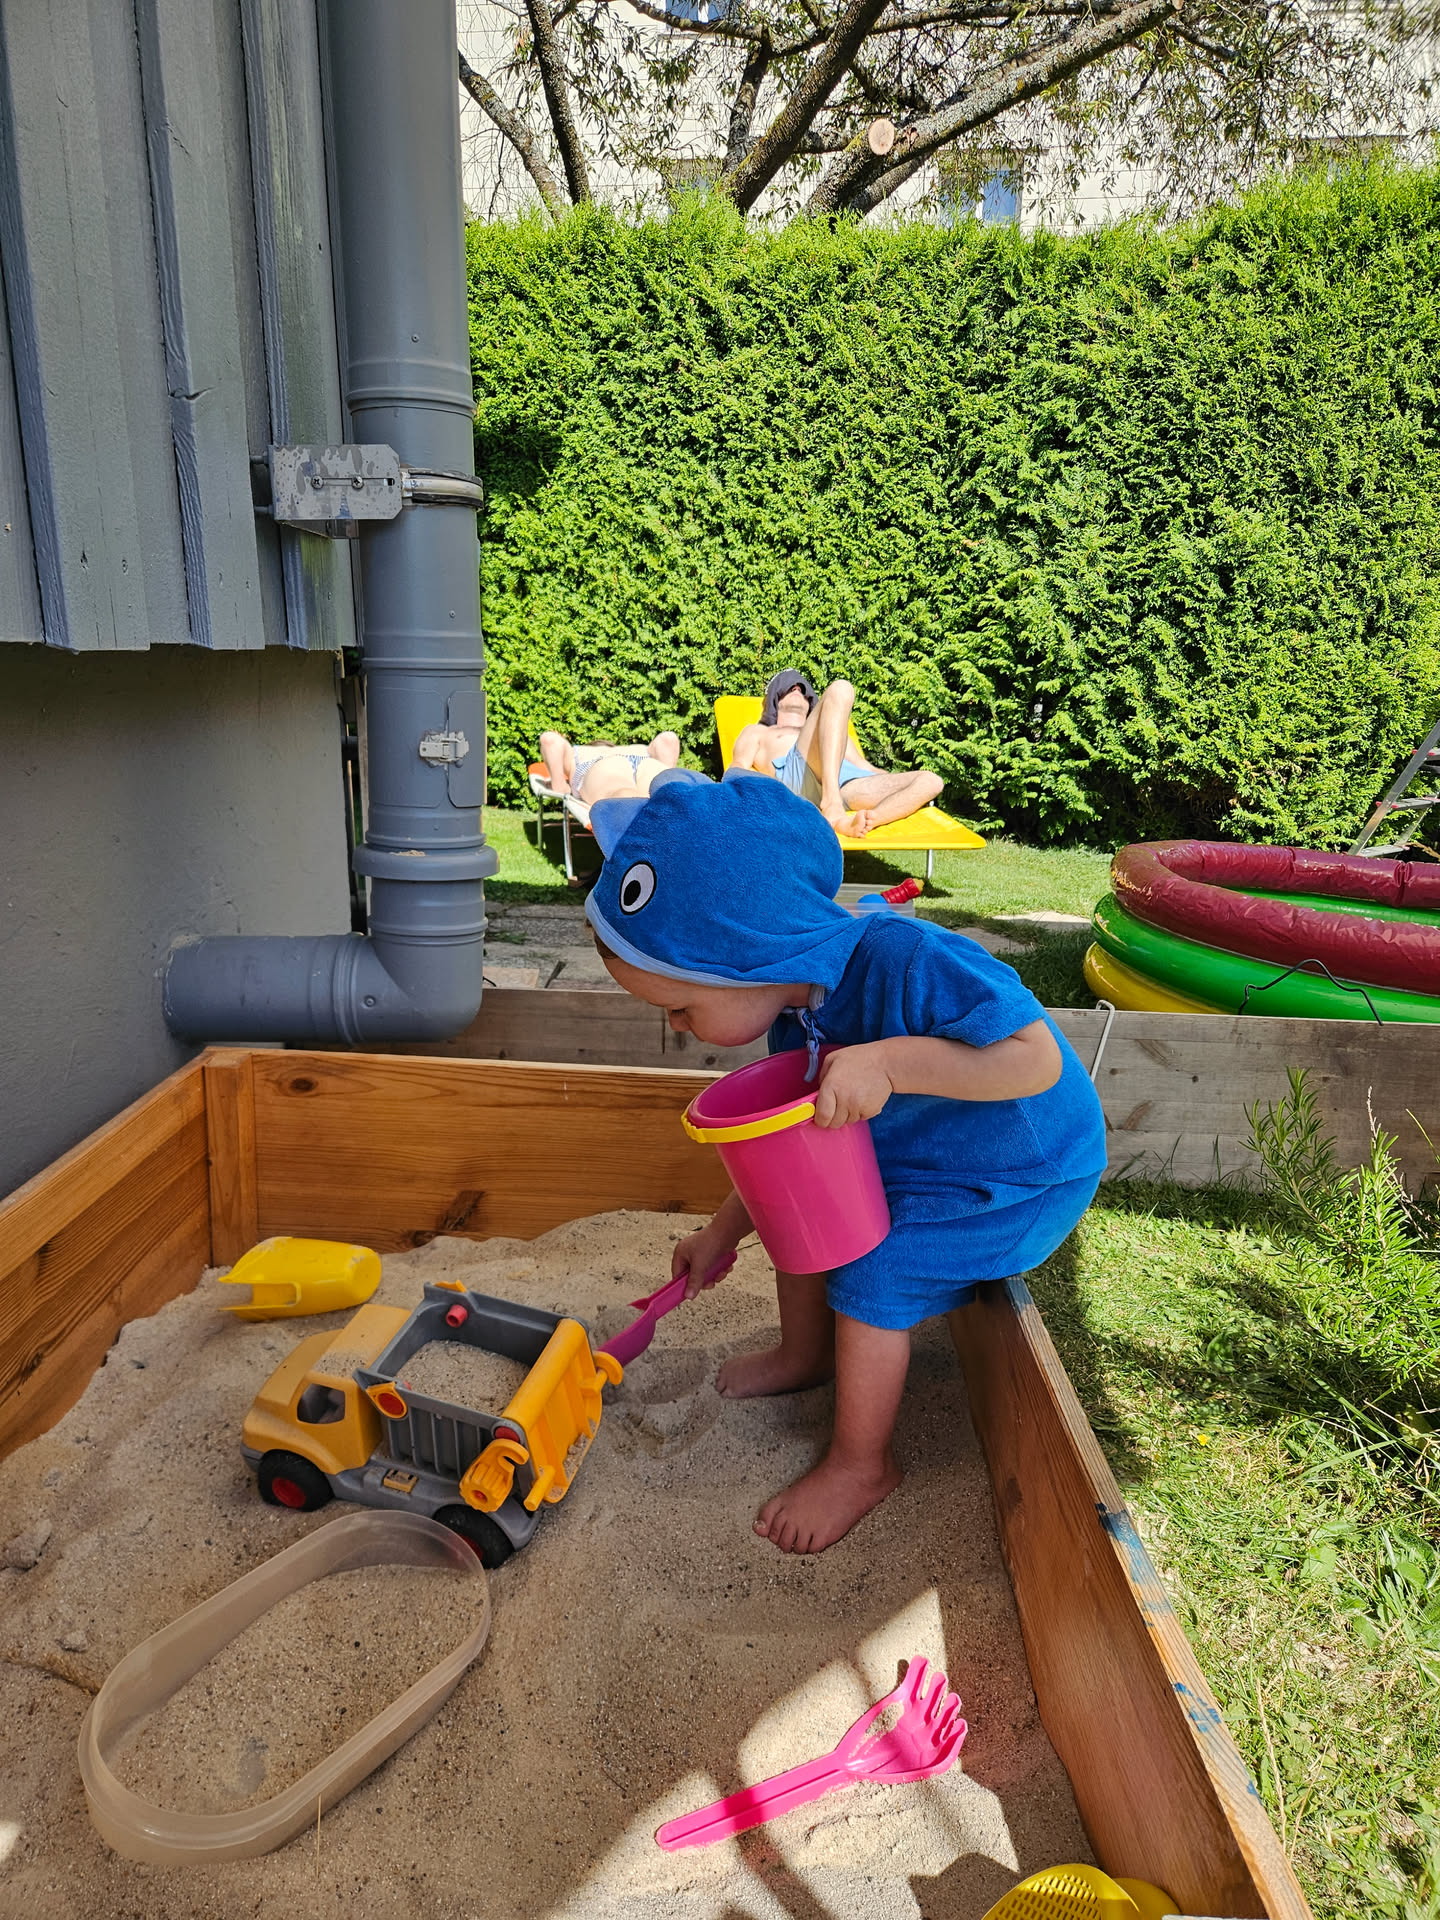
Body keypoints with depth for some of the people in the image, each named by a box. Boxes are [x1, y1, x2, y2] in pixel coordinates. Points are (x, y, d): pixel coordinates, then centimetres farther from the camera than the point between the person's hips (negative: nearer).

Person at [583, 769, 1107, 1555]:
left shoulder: (908, 962, -38)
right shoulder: (797, 1005, -10)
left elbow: (1039, 1061, -38)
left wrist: (890, 1061, -47)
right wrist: (722, 1233, 13)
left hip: (1028, 1173, -8)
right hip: (912, 1150, 8)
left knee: (872, 1275, -17)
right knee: (797, 1206, 4)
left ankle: (862, 1465, 7)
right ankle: (805, 1352, 30)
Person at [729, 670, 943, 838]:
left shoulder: (837, 735, 46)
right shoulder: (756, 732, 36)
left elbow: (863, 767, 33)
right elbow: (737, 772, 18)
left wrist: (908, 783, 13)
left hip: (848, 785, 4)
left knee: (931, 781, -16)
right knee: (839, 690, -22)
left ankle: (847, 824, -45)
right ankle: (831, 806, -41)